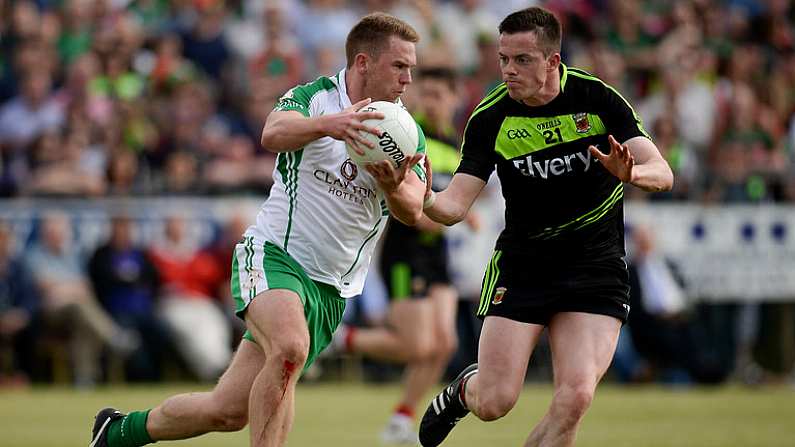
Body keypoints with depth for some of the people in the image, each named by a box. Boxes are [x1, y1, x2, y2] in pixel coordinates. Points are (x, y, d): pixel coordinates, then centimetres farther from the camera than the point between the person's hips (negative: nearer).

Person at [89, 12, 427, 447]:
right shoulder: (315, 97, -8)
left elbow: (412, 211, -9)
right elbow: (273, 133, -30)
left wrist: (394, 187, -33)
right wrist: (326, 124, -51)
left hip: (329, 289, 5)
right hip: (273, 253, -4)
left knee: (228, 411, 1)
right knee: (289, 350, -36)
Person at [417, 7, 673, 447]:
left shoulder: (598, 98, -11)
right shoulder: (489, 120, -9)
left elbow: (661, 174, -16)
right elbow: (455, 205, -12)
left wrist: (630, 173, -39)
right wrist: (423, 199, -35)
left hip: (596, 265, 0)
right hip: (521, 262, 0)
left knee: (574, 398, -16)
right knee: (493, 402, -6)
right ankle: (463, 389, 33)